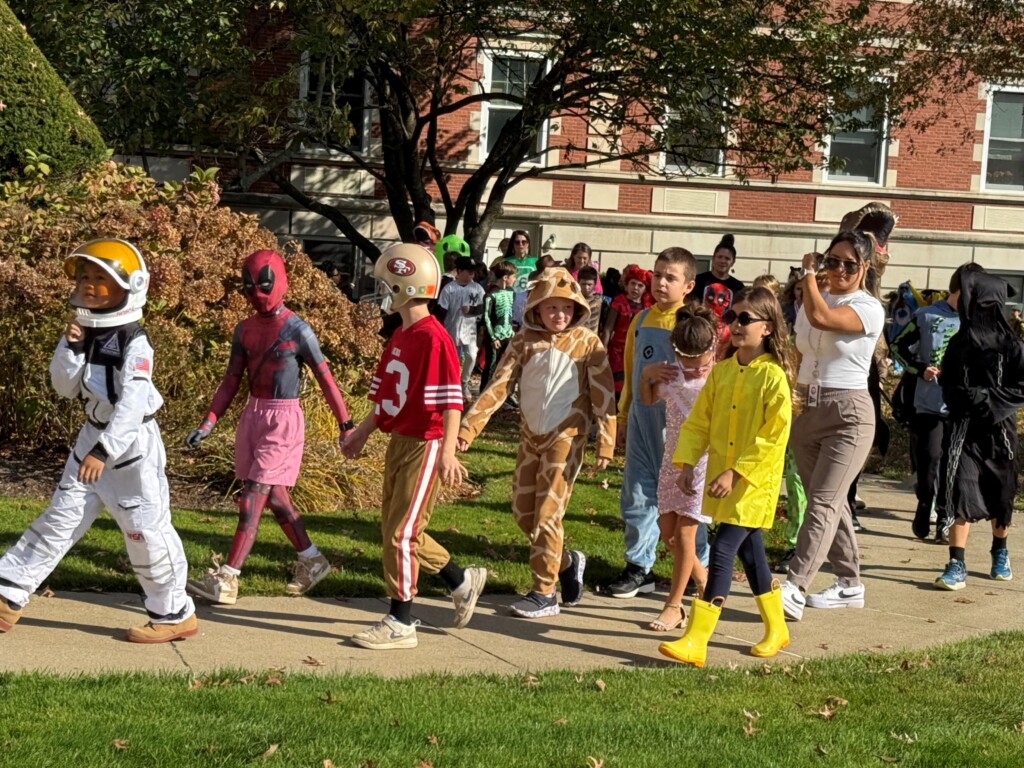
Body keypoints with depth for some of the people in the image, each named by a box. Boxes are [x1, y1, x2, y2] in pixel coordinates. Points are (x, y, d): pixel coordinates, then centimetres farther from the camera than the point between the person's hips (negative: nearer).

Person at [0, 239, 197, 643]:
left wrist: (103, 450, -36)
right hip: (93, 437, 8)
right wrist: (70, 348, -12)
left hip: (133, 444, -7)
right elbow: (65, 388, 5)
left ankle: (175, 615, 10)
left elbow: (133, 404, -28)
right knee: (60, 518, 10)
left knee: (145, 530, -3)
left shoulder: (134, 344, -19)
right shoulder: (86, 334, 5)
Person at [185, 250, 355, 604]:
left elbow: (325, 379, -6)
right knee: (275, 496, 12)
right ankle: (312, 561, 29)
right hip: (252, 415, 7)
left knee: (254, 497, -9)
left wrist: (345, 425, -5)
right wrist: (208, 423, 5)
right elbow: (232, 381, 11)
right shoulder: (245, 329, 8)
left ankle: (227, 579, -9)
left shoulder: (297, 330, -10)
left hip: (283, 419, -7)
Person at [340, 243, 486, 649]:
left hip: (425, 446, -10)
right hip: (398, 443, 10)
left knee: (401, 532, -5)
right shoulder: (399, 336, 10)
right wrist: (362, 432, 21)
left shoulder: (433, 338, -19)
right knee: (394, 529, 15)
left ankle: (400, 623, 7)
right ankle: (463, 581, 31)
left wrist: (447, 452, -28)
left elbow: (451, 400, -22)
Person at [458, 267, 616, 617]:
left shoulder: (587, 342, -6)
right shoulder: (525, 342, 2)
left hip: (565, 437, -5)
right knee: (522, 511, 9)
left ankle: (544, 594, 3)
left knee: (547, 515, -6)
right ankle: (566, 561, 32)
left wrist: (605, 444, -11)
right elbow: (498, 386, -3)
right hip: (530, 436, 5)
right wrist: (468, 427, -11)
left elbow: (603, 395, -6)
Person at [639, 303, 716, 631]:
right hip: (673, 459, 6)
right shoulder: (672, 375, 0)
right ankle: (704, 581, 32)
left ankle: (674, 605, 4)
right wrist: (646, 375, -2)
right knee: (667, 531, 8)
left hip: (705, 462, -6)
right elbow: (648, 399, 17)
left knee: (684, 531, -8)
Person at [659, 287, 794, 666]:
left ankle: (695, 642, -11)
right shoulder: (721, 372, 6)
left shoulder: (773, 377, -14)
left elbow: (773, 439, -16)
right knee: (749, 552, 17)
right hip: (721, 477, 7)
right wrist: (687, 462, -3)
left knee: (722, 552, -12)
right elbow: (699, 421, 9)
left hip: (754, 482, -7)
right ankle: (776, 629, 34)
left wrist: (736, 472, -20)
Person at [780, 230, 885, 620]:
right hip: (807, 411, 7)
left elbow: (821, 317, -26)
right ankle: (849, 584, 22)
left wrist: (807, 272, -12)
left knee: (823, 502, -14)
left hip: (847, 413, -7)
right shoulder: (811, 303, 12)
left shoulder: (869, 308, -9)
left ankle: (794, 588, -22)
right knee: (830, 502, 11)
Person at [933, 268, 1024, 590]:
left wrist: (988, 398, -18)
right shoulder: (960, 341, 5)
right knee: (961, 491, -9)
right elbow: (948, 383, 11)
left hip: (998, 429, -2)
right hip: (963, 428, 2)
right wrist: (961, 397, -9)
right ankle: (957, 565, -9)